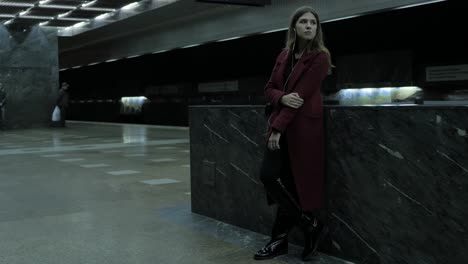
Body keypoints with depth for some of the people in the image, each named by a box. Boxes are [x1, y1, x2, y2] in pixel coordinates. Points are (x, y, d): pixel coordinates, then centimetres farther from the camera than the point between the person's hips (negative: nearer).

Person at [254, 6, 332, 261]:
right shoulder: (284, 55, 12)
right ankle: (310, 224, 11)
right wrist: (283, 97, -13)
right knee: (268, 175, 0)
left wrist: (278, 127, -18)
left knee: (293, 183, -6)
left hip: (303, 127, -7)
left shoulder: (320, 57, -7)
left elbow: (302, 95, -15)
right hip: (280, 124, 7)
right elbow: (269, 88, 11)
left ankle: (281, 238, 11)